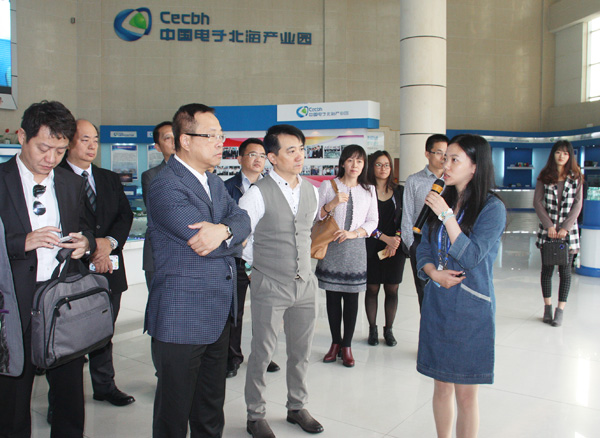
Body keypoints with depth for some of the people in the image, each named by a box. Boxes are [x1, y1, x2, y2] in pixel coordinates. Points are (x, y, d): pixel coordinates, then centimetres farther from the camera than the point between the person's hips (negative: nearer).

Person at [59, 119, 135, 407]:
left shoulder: (110, 179, 15)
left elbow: (126, 215, 7)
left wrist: (109, 242, -11)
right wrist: (90, 249, -15)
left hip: (108, 268, 5)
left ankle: (105, 386, 30)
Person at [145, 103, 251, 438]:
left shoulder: (215, 183, 13)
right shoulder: (166, 187, -17)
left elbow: (243, 219, -1)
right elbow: (220, 243, -24)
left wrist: (223, 230, -23)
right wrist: (235, 241, -3)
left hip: (218, 315, 8)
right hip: (181, 320, -8)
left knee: (212, 405, 22)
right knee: (174, 411, 9)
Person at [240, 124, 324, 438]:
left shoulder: (311, 191, 5)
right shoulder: (258, 194, -13)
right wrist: (261, 262, 1)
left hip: (305, 283, 5)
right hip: (270, 286, -5)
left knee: (301, 351, 15)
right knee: (262, 353, 6)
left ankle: (297, 407, 35)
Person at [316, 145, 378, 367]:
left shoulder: (369, 190, 10)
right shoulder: (328, 186, 3)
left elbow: (373, 221, 7)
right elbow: (315, 216, -1)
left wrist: (353, 233, -9)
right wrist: (333, 203, -17)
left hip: (355, 249, 1)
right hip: (330, 248, -1)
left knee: (351, 297, 2)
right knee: (332, 297, 4)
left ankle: (347, 345, 14)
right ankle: (335, 342, 19)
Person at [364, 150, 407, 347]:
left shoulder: (399, 191, 8)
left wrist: (396, 239, -8)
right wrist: (385, 238, -13)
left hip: (395, 248, 2)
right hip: (372, 248, -2)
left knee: (392, 289, 6)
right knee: (372, 289, 4)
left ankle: (388, 330, 21)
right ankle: (372, 329, 19)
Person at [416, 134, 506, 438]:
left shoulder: (492, 207, -9)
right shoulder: (441, 200, 7)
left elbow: (470, 256, -16)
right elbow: (423, 247, 9)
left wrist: (446, 215, -19)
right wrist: (435, 273, -10)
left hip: (470, 309, -4)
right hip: (437, 304, 5)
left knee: (465, 391, 6)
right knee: (441, 385, 15)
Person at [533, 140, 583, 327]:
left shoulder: (576, 177, 3)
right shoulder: (545, 176, 3)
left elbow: (577, 204, -2)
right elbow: (537, 202, -2)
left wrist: (565, 228, -12)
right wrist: (549, 226, -11)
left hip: (568, 230, 0)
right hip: (547, 229, 0)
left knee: (565, 270, 2)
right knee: (547, 268, 5)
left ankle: (560, 310, 8)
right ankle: (547, 307, 17)